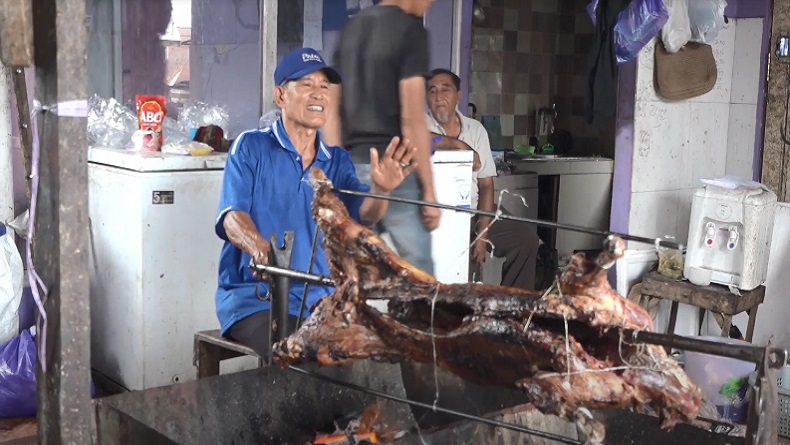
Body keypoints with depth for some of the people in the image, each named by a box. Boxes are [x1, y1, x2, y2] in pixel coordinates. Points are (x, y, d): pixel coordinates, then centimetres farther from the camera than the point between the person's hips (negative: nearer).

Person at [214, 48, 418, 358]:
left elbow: (362, 215, -6)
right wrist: (261, 251, -35)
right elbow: (232, 215, -13)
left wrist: (380, 189, -30)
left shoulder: (337, 160, 11)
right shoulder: (251, 147, 0)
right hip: (254, 296, -4)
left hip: (320, 298, 4)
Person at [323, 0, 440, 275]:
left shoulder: (351, 28, 14)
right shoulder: (410, 31, -8)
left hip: (353, 167, 7)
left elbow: (332, 109, 13)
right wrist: (429, 191, -11)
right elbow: (412, 119, -14)